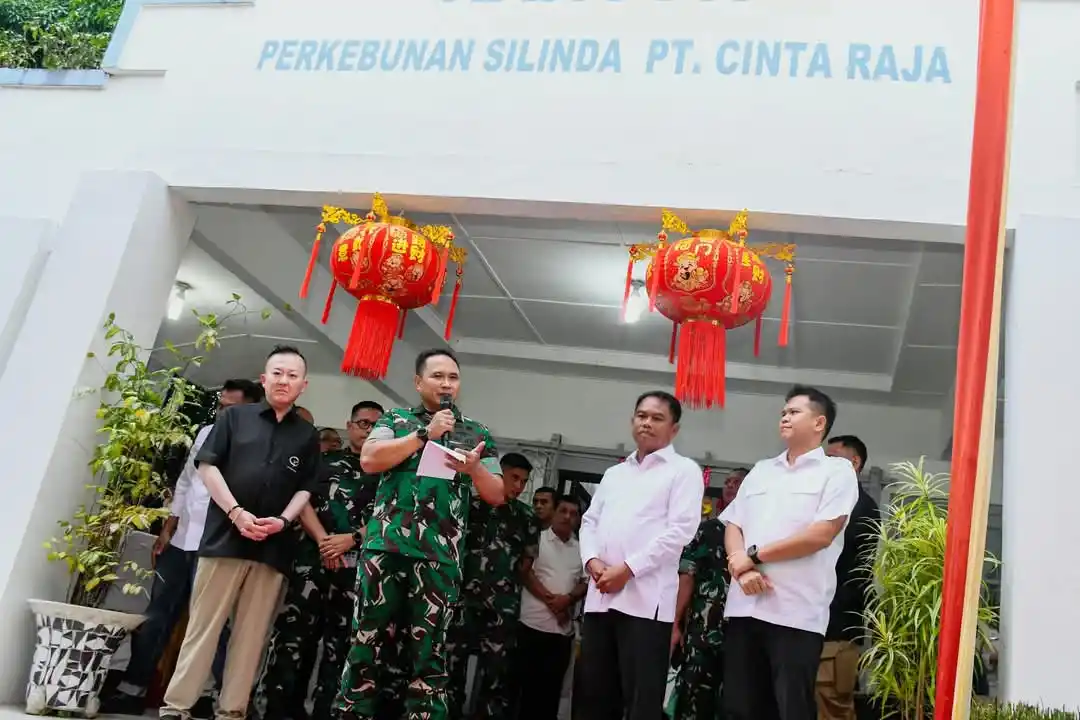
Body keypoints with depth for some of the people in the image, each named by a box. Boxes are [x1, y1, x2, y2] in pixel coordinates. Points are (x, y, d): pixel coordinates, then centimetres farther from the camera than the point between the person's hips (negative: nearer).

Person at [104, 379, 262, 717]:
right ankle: (132, 689, 23)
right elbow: (184, 482, 17)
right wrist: (167, 529, 15)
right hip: (181, 540, 7)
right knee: (157, 616, 12)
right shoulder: (206, 433, 11)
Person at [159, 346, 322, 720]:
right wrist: (236, 513, -11)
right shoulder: (235, 417, 9)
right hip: (225, 536, -2)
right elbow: (207, 466, 1)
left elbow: (306, 489, 11)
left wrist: (282, 520, -8)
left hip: (273, 547, 2)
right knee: (203, 626, 0)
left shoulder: (307, 436, 13)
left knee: (251, 634, 4)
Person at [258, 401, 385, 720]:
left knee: (340, 641, 2)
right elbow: (303, 502, 5)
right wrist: (323, 540, -10)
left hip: (358, 564, 0)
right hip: (313, 556, 0)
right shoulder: (325, 461, 14)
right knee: (294, 634, -4)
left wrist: (351, 539, -11)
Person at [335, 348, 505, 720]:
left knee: (429, 650, 3)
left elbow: (497, 495, 9)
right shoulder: (396, 420, 12)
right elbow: (369, 459, -5)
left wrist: (474, 469, -12)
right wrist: (425, 434, -9)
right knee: (368, 640, 3)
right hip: (385, 546, 0)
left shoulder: (477, 434, 14)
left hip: (440, 556, 1)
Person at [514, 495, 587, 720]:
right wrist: (550, 599, -12)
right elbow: (524, 572, -5)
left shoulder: (581, 549, 12)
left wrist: (568, 598, -10)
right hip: (532, 623, -3)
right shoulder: (537, 539, 2)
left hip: (564, 629, 4)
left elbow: (586, 582, 10)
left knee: (550, 687, 7)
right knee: (522, 682, 1)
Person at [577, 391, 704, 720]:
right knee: (595, 692, 9)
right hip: (600, 596, 6)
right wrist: (592, 560, -2)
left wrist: (628, 568, -13)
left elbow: (680, 530, -9)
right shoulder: (614, 473, 23)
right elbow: (590, 521, 19)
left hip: (645, 597, -6)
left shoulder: (684, 470, 3)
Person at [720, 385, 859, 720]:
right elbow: (732, 526, 14)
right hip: (744, 606, 5)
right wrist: (742, 569, -8)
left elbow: (822, 534, -11)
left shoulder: (837, 471, 2)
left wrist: (755, 555, -7)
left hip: (796, 612, -5)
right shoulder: (760, 471, 19)